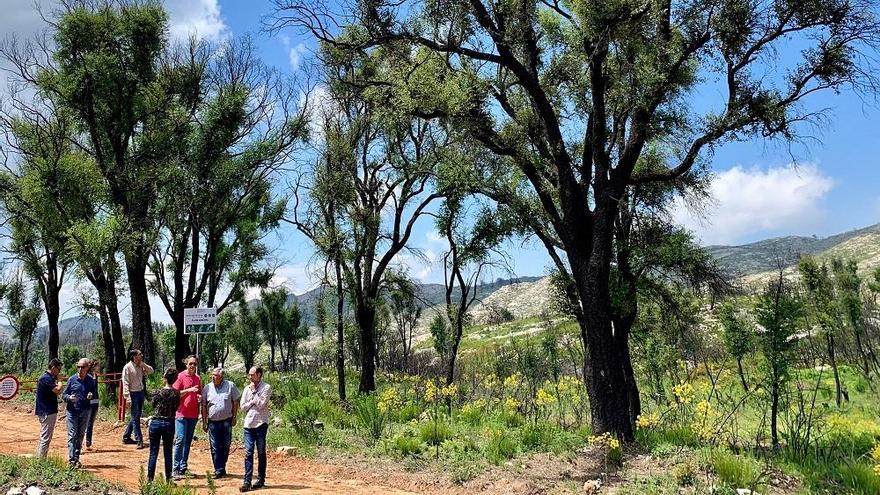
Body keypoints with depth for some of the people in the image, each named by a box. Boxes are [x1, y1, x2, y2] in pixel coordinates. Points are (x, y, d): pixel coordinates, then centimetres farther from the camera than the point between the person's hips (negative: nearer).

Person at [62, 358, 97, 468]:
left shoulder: (90, 380, 3)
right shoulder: (72, 379, -2)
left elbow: (95, 392, 14)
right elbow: (64, 395, 3)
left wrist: (91, 395, -9)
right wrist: (69, 398, -19)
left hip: (85, 412, 2)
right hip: (72, 411, -2)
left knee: (80, 436, 10)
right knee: (72, 436, -7)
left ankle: (77, 458, 18)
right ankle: (71, 460, -7)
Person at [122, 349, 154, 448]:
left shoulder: (140, 366, 9)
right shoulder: (127, 367, -11)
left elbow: (151, 370, 7)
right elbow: (125, 383, -13)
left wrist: (142, 363, -3)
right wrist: (128, 397, -19)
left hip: (141, 392, 8)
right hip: (133, 393, -8)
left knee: (136, 416, 14)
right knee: (135, 417, -6)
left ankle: (126, 437, 28)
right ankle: (139, 440, -4)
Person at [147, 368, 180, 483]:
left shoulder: (158, 392, -8)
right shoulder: (176, 394, -4)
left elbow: (153, 406, 3)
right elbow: (175, 409, 5)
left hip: (156, 422, -1)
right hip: (169, 424, 1)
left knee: (153, 452, 6)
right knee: (168, 453, 10)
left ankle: (150, 478, 8)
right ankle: (168, 478, 13)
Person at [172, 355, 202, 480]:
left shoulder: (198, 378, 11)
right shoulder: (181, 376, -5)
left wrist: (200, 397, -1)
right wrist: (189, 390, -19)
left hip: (193, 414, 6)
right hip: (182, 413, -5)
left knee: (188, 442, 9)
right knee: (180, 440, -10)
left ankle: (183, 469, 16)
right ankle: (176, 469, -5)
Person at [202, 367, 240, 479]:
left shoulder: (230, 386, -1)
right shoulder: (208, 387, 2)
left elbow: (235, 402, 6)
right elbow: (203, 405, 6)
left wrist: (234, 417, 2)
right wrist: (204, 421, 3)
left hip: (226, 421, 0)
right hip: (213, 421, 0)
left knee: (225, 446, 7)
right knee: (215, 447, -3)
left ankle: (222, 468, 21)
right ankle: (219, 470, 0)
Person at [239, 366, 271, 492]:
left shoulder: (266, 388, -3)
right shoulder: (247, 389, 11)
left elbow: (261, 404, -13)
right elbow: (243, 406, 6)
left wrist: (254, 392, -8)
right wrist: (253, 402, -7)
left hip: (261, 423, -3)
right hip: (248, 424, 4)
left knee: (261, 453, 6)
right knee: (248, 453, -2)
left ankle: (260, 480, 15)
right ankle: (247, 482, -4)